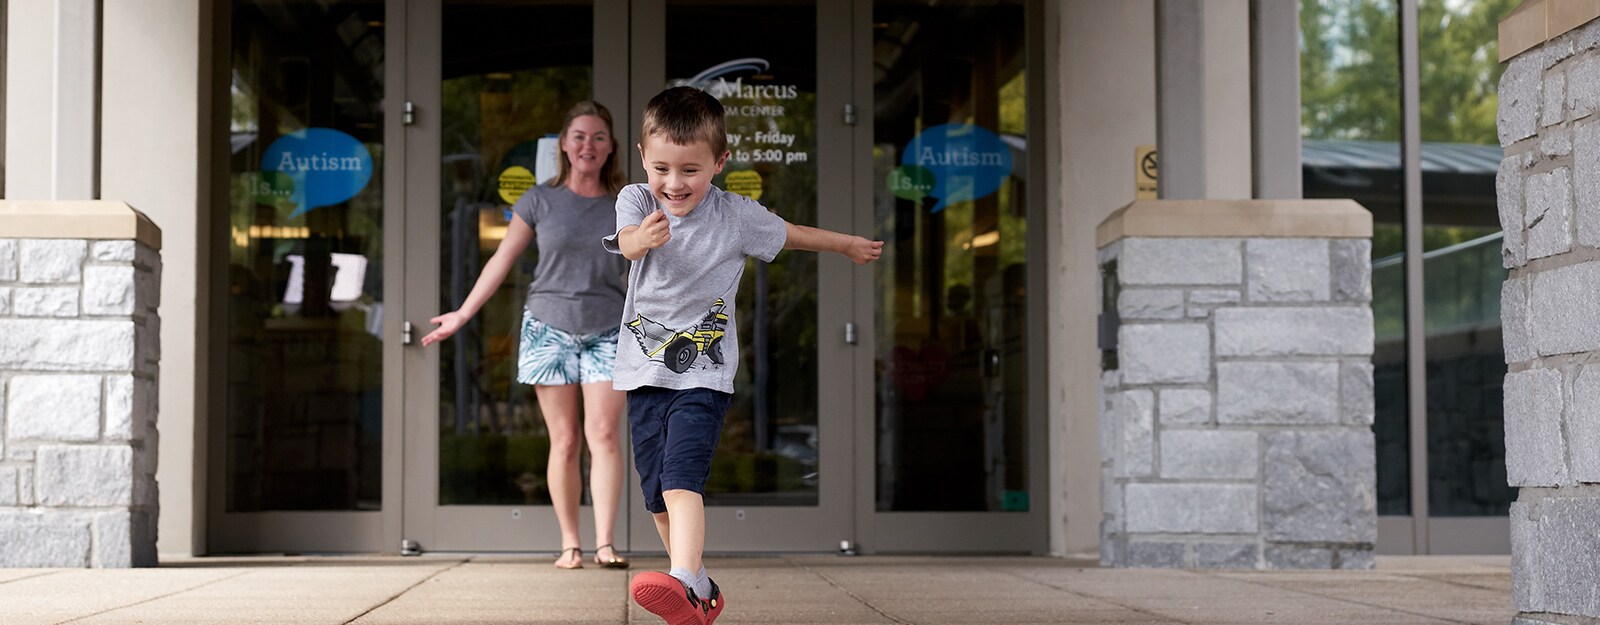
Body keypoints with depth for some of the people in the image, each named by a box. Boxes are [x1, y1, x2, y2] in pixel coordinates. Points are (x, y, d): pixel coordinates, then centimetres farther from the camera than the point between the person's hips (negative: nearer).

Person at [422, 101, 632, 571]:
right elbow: (502, 260, 9)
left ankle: (605, 543, -12)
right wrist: (462, 315, 9)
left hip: (607, 333, 0)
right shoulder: (539, 201, 4)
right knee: (564, 441, -1)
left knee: (604, 435, -11)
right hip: (549, 329, 0)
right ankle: (569, 544, 4)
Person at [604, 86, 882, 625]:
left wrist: (848, 245, 30)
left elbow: (788, 235, 16)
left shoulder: (736, 215, -4)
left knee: (681, 478, -24)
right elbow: (626, 241, -27)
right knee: (657, 494, 9)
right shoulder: (636, 200, -4)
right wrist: (643, 237, -52)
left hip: (704, 374, -3)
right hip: (644, 372, 3)